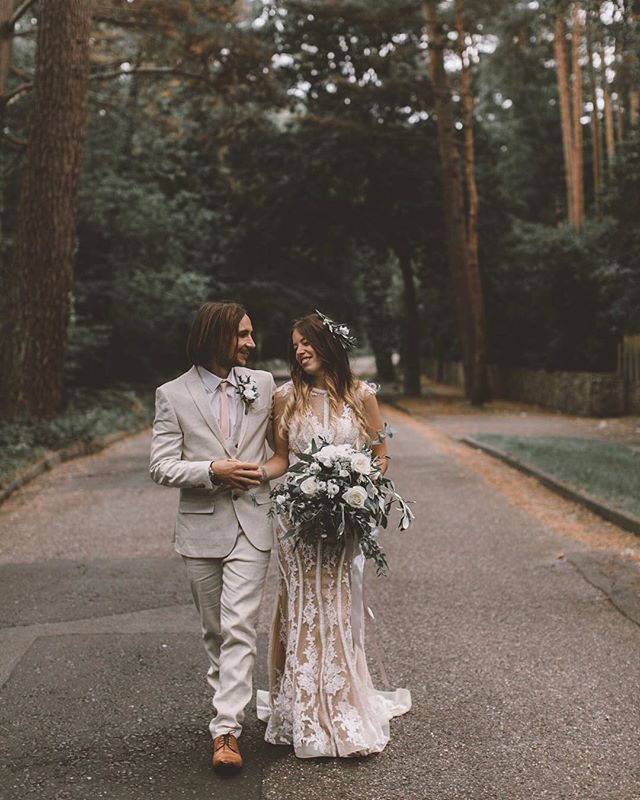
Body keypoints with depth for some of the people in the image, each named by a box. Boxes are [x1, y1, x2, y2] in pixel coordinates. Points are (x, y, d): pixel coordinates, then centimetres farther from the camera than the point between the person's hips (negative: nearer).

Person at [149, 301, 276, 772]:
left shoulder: (263, 384, 4)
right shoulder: (173, 395, -2)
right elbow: (161, 466, -6)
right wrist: (213, 471, -17)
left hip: (251, 523, 0)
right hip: (201, 525, 0)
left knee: (239, 628, -8)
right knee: (214, 629, 14)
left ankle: (227, 730, -6)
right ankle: (228, 703, 33)